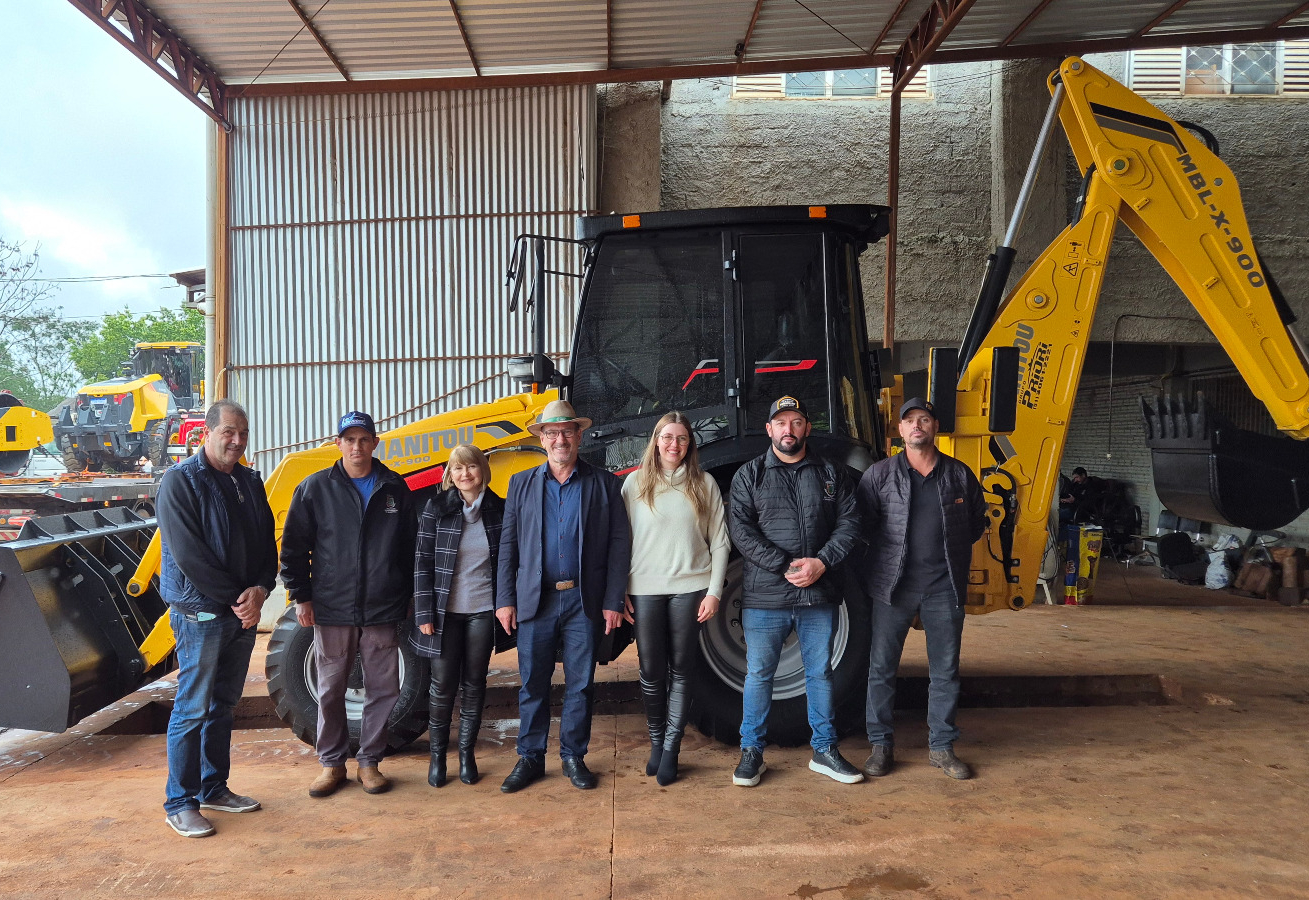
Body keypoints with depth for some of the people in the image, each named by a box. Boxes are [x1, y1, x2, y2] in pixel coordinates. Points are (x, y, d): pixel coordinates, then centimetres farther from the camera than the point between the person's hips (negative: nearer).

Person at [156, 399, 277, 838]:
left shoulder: (250, 482, 10)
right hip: (200, 614, -7)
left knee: (223, 705, 16)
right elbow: (189, 554, -17)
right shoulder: (181, 481, -10)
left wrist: (260, 590, -9)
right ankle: (180, 802, 12)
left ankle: (214, 788, 28)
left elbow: (267, 543, 8)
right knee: (193, 710, 0)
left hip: (243, 613, 7)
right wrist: (234, 599, -16)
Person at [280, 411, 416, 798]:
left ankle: (369, 761, 22)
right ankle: (332, 763, 24)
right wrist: (301, 596, -1)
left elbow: (409, 548, 10)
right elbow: (293, 547, 4)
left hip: (383, 610, 1)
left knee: (383, 690, 6)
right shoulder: (315, 488, 1)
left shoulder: (394, 488, 5)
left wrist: (408, 596, 9)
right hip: (332, 608, -1)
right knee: (331, 690, 9)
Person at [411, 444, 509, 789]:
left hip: (483, 611, 1)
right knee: (443, 685, 6)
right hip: (446, 612, -1)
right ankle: (437, 755, 23)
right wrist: (424, 614, -9)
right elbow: (422, 562, -5)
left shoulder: (499, 510, 1)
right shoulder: (436, 509, -4)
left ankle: (467, 753, 24)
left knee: (474, 685, 10)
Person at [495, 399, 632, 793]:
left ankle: (574, 757, 22)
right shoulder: (521, 484, 9)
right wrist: (505, 599, 0)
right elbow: (507, 545, 7)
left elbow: (620, 545, 0)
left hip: (584, 602, -1)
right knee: (532, 684, 8)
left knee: (580, 684, 7)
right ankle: (530, 758, 23)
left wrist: (613, 602, -5)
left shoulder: (604, 484, 3)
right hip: (535, 600, 1)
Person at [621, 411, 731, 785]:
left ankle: (671, 749, 14)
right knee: (651, 671, 7)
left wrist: (714, 591, -3)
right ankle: (656, 741, 25)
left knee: (681, 670, 5)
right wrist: (619, 591, -1)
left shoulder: (704, 484, 4)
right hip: (645, 590, 0)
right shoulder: (635, 482, 5)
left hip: (690, 589, 0)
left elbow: (719, 542, 4)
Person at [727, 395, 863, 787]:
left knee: (820, 672, 12)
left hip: (820, 595, 2)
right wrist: (785, 567, -16)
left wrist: (821, 562, -13)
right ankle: (751, 751, 19)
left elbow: (849, 523, 3)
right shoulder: (749, 475, 3)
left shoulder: (831, 473, 9)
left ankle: (824, 750, 27)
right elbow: (741, 530, -7)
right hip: (765, 596, -2)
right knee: (758, 673, 5)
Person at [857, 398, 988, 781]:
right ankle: (881, 745, 16)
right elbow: (862, 524, 4)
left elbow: (977, 522, 18)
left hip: (945, 587, 2)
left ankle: (942, 746, 22)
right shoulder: (879, 475, 1)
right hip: (893, 586, -1)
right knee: (882, 666, 3)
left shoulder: (960, 475, 6)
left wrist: (949, 549, 10)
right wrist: (892, 553, 2)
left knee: (945, 670, 8)